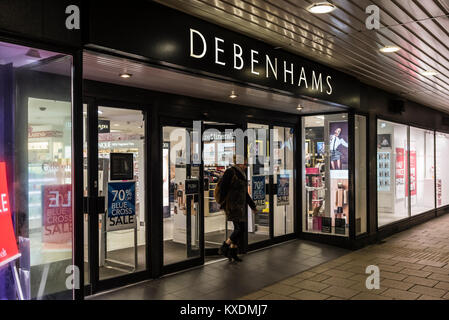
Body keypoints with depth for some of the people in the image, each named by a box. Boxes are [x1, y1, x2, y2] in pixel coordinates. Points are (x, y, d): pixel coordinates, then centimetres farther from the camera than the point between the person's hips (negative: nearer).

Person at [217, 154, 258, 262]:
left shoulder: (242, 174, 18)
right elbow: (223, 189, -13)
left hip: (240, 206, 9)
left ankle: (232, 253, 16)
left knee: (239, 229, 7)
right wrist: (223, 204, -17)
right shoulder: (230, 172, -9)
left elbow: (245, 193, 25)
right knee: (240, 228, -13)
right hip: (232, 205, -9)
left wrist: (252, 206, 26)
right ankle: (224, 247, 1)